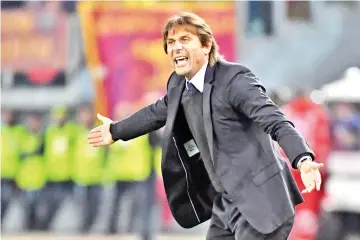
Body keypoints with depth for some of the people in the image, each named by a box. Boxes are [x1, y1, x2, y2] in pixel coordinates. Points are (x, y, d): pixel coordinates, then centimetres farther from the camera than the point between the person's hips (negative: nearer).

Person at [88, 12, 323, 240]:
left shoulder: (234, 80, -18)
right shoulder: (179, 84, 9)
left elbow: (276, 121, -29)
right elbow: (158, 112, 31)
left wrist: (303, 160, -47)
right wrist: (116, 131, 48)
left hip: (259, 201, -9)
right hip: (227, 204, 9)